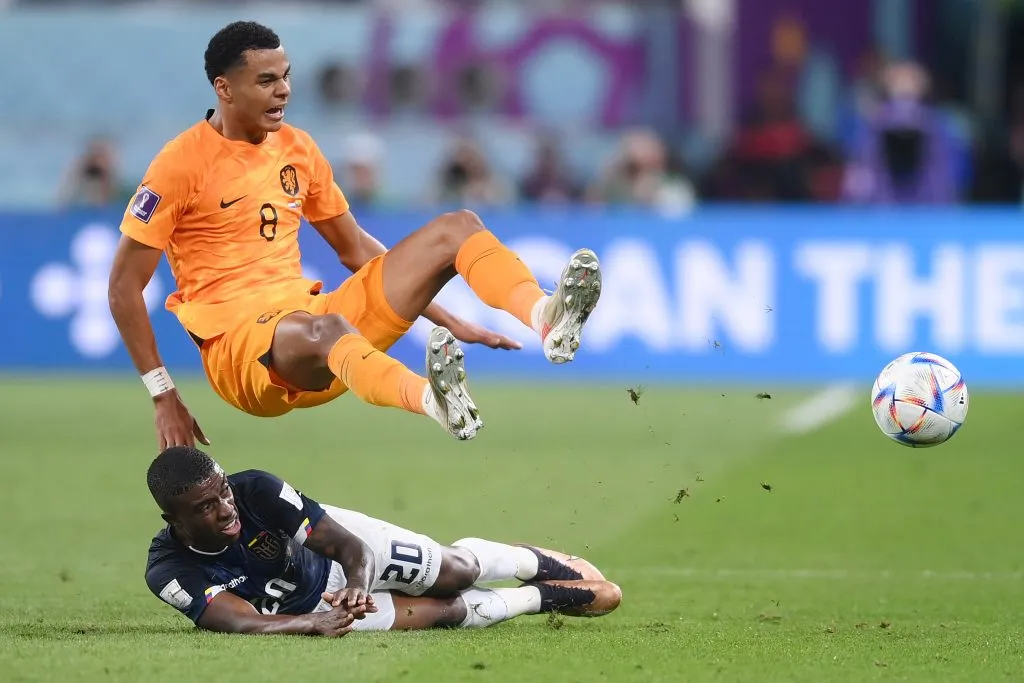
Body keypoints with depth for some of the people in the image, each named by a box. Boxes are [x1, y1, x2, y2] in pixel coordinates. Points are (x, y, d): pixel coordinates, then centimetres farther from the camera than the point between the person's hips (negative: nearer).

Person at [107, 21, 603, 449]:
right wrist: (164, 399, -13)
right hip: (236, 342, -7)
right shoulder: (182, 162, -8)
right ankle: (434, 401, -73)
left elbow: (356, 250, 22)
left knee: (457, 228, -5)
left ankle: (547, 320, -34)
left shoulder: (297, 148, 12)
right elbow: (124, 287, -8)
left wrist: (448, 321, 15)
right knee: (323, 328, -43)